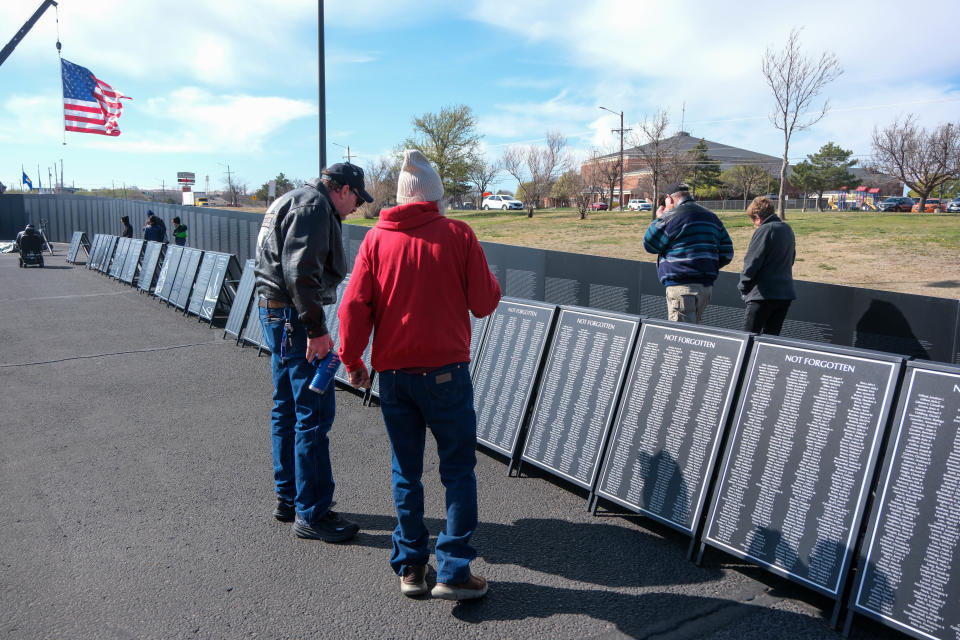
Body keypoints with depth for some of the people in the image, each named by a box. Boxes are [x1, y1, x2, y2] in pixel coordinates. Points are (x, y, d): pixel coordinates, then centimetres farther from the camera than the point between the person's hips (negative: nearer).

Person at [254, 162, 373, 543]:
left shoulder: (291, 201, 22)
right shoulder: (314, 205, -11)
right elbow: (301, 272, -23)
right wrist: (316, 328, -22)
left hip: (275, 311, 11)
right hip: (293, 315, -11)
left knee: (287, 407, 17)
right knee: (314, 411, -7)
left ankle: (288, 498, 29)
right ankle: (311, 514, 0)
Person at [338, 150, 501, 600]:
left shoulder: (376, 238, 2)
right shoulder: (457, 235, -5)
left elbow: (353, 305, -2)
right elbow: (484, 303, -4)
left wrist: (351, 359, 9)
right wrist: (491, 284, 18)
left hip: (393, 373, 3)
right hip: (445, 371, -3)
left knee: (406, 472, 14)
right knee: (458, 470, 8)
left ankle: (410, 567, 21)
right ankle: (452, 570, 7)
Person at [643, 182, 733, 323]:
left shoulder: (672, 217, -8)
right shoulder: (711, 216, 16)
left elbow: (649, 245, 2)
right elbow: (727, 253, 16)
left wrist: (659, 219, 12)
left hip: (682, 286, -8)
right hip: (706, 286, 8)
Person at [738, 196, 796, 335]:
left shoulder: (764, 230, -12)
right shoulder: (787, 229, 13)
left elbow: (751, 263, -15)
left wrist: (743, 287, -3)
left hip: (764, 294, -8)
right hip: (786, 293, 8)